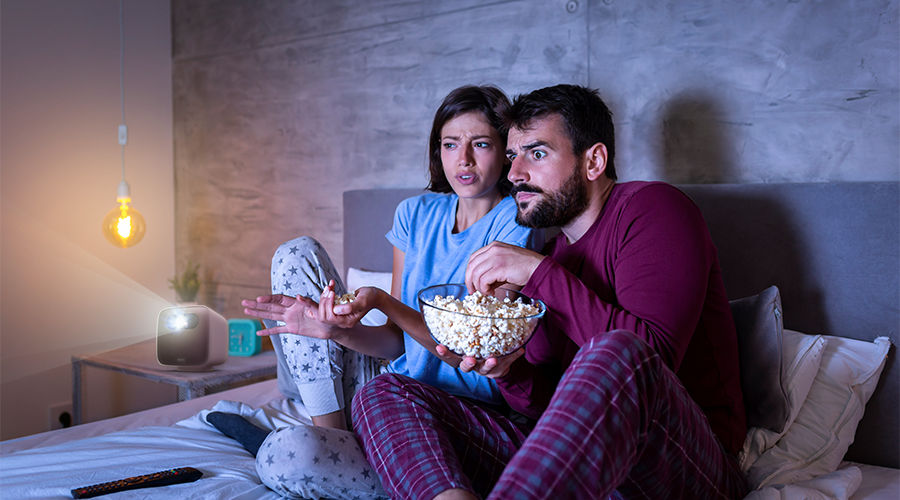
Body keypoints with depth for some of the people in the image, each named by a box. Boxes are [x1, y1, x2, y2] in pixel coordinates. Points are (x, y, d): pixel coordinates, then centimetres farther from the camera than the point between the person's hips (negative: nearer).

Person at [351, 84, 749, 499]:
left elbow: (652, 354, -19)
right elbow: (550, 403, 14)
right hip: (569, 459, 6)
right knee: (382, 394, -7)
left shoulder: (653, 209, -3)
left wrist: (540, 273, -18)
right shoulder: (552, 255, 16)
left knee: (608, 356, -41)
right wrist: (508, 370, -9)